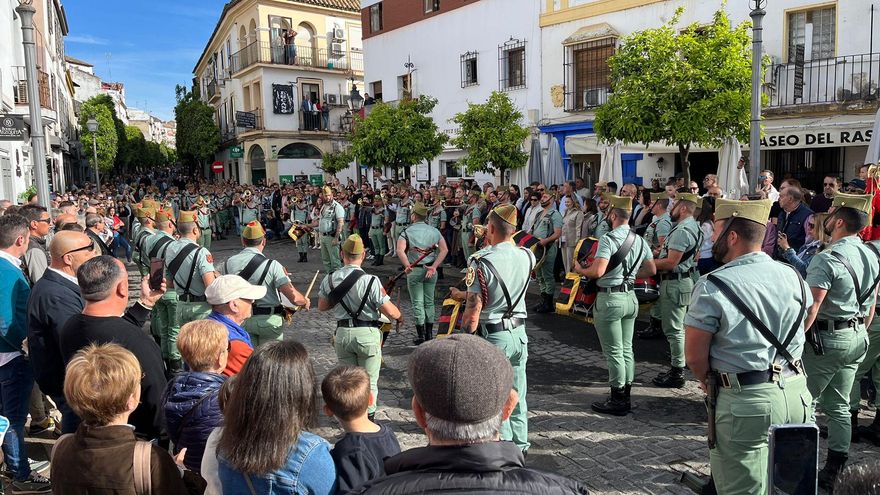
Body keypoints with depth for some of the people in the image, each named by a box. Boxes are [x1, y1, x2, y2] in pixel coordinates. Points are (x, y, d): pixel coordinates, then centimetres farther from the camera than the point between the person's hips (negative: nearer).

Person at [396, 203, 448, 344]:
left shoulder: (407, 232, -5)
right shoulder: (434, 231, 5)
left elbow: (400, 250, -22)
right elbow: (444, 250, -6)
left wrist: (407, 266, -24)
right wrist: (434, 266, -9)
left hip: (414, 270, -3)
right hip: (431, 270, 3)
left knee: (417, 303, 4)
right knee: (429, 302, 13)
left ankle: (420, 335, 6)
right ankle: (429, 334, 19)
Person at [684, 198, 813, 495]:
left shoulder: (713, 287, -16)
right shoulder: (794, 277, 4)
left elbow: (695, 356, -12)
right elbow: (797, 334, 15)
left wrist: (711, 385, 6)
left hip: (747, 402, -6)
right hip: (797, 392, 6)